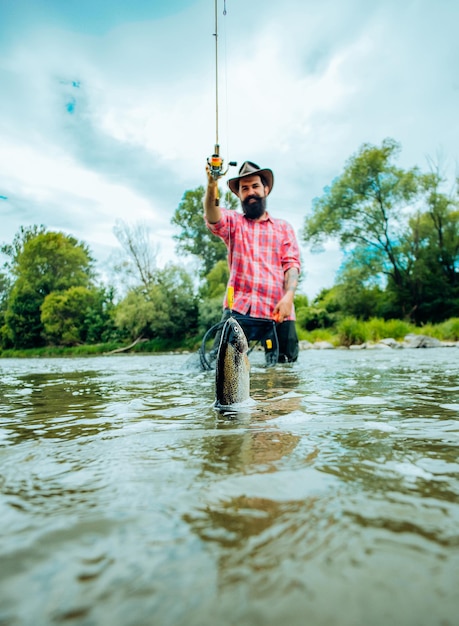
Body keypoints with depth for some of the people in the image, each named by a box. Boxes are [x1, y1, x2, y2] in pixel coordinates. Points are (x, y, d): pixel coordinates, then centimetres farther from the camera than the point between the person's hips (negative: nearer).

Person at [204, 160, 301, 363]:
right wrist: (211, 185, -27)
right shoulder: (233, 222, 16)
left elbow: (292, 263, 6)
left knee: (286, 361, -5)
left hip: (278, 311, 1)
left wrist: (289, 296, -13)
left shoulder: (283, 227, 18)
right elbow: (213, 217, -6)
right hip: (239, 308, -1)